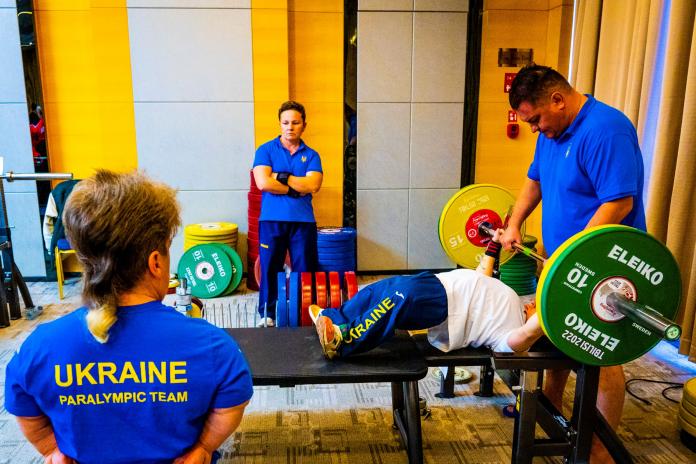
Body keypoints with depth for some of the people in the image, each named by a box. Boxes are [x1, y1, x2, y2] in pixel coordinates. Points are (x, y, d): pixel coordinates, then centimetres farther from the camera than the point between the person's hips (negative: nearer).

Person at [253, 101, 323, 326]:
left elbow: (313, 185, -7)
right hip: (271, 220, -1)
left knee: (304, 271, 4)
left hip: (303, 221, 1)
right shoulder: (266, 150, 5)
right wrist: (297, 187, -6)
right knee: (269, 269, 3)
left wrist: (281, 176, -8)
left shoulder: (311, 155, 10)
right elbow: (263, 183, -10)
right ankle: (267, 314, 17)